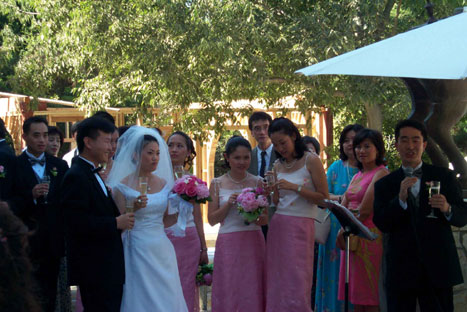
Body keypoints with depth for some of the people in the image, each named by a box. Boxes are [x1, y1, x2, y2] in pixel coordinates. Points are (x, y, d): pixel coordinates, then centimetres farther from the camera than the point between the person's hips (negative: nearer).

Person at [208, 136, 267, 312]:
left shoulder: (257, 182, 6)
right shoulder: (217, 184, 4)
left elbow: (265, 218, 9)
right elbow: (212, 219, 2)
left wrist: (257, 217, -13)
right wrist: (229, 204, -12)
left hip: (253, 243, 1)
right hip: (228, 243, -1)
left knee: (252, 293, 1)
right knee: (229, 293, 0)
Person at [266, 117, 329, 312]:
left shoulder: (311, 160, -4)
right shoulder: (278, 165, 12)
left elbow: (323, 198, -9)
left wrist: (294, 187, -16)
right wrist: (273, 190, -3)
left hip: (300, 227, -5)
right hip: (278, 226, 5)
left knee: (296, 286, -7)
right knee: (277, 284, 4)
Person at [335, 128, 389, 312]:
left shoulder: (381, 173, -9)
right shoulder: (357, 176, 17)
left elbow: (365, 210, -15)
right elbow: (343, 207, 12)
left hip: (369, 234, -8)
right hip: (351, 237, 8)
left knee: (370, 297, -3)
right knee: (356, 294, 9)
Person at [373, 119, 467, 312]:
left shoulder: (444, 177, 8)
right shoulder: (385, 184, 9)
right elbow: (381, 224, -2)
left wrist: (447, 209, -18)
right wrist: (400, 199, -18)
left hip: (437, 268, 0)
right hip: (400, 271, 0)